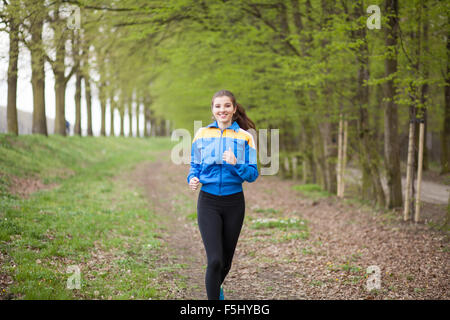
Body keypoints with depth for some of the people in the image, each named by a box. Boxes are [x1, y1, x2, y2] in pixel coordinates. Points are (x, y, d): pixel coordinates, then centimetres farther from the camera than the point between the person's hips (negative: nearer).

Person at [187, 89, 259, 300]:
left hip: (234, 203, 1)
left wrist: (236, 164, -22)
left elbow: (253, 174, -3)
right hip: (208, 202, -1)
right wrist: (192, 179, -10)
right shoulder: (201, 134, 4)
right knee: (214, 260, -14)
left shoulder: (245, 137, -1)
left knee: (226, 259, 15)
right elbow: (194, 166, 12)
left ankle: (216, 287, 45)